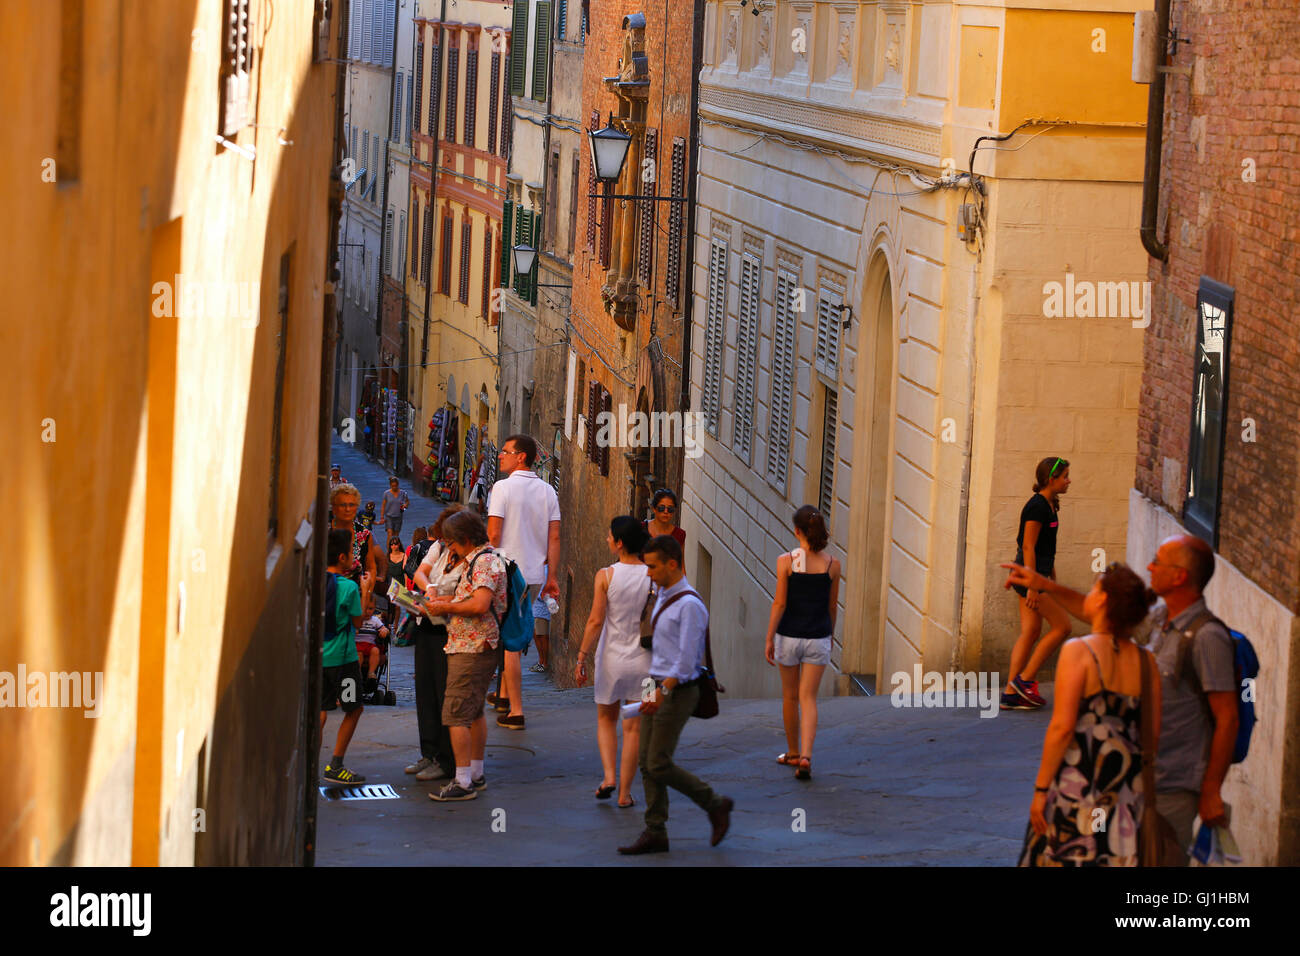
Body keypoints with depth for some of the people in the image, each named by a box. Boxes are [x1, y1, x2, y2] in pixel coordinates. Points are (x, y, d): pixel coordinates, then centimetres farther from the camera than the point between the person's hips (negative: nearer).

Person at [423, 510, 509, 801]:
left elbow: (480, 605, -26)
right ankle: (476, 774, 26)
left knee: (456, 714, -12)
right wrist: (443, 602, 12)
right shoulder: (477, 561, 17)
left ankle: (463, 782, -12)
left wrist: (446, 607, -14)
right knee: (474, 712, 18)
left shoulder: (485, 562, -16)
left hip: (472, 649, -11)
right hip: (474, 647, 11)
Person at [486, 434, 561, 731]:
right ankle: (505, 694, 36)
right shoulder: (548, 491, 7)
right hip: (536, 574, 6)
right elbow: (554, 537, 5)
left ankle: (515, 712, -6)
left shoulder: (503, 487, -10)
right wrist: (552, 577, 8)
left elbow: (494, 534, -14)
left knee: (509, 642, -4)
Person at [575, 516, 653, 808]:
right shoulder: (653, 577, -5)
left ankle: (609, 776, 5)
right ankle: (625, 792, 10)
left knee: (606, 719, 19)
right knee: (633, 727, 8)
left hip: (611, 658, -1)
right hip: (642, 660, 1)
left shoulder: (605, 576, -11)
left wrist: (582, 658, -5)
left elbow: (596, 621, -12)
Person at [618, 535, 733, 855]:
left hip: (677, 693, -9)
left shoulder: (689, 605, -17)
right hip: (659, 689, 9)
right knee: (647, 763, 5)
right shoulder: (663, 597, 12)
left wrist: (662, 693, -26)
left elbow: (686, 660, -21)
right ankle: (655, 833, 8)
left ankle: (715, 805, 8)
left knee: (659, 765, -8)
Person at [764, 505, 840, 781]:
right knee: (808, 699, 2)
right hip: (818, 638, 1)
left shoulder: (786, 561, -10)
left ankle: (793, 752, 30)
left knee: (790, 696, 16)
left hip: (789, 635, -1)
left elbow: (780, 603, -11)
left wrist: (769, 639, -5)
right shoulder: (832, 565, -3)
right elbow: (832, 606, 6)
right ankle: (805, 757, -15)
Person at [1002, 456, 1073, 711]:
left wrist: (1054, 582, 26)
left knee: (1030, 632, 7)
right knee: (1062, 627, -5)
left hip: (1035, 574, 10)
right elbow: (1029, 548, -19)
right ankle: (1024, 680, -1)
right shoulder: (1037, 507, -16)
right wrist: (1033, 587, -22)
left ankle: (1010, 693, 6)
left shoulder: (1048, 505, 14)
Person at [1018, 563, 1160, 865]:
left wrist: (1040, 789, -8)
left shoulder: (1078, 651, -10)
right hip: (1127, 791, 5)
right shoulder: (1145, 662, 5)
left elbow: (1062, 727, -14)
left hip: (1078, 783, -5)